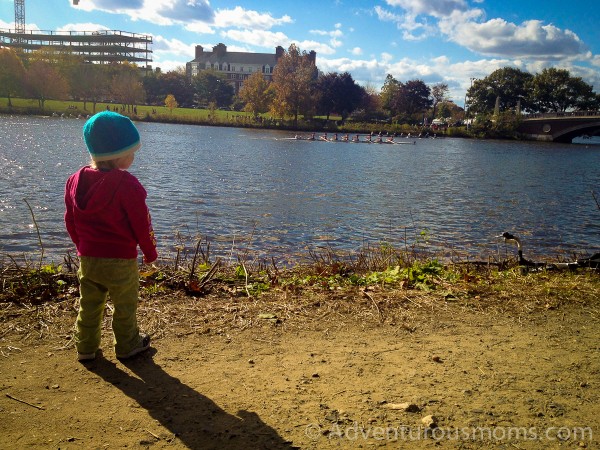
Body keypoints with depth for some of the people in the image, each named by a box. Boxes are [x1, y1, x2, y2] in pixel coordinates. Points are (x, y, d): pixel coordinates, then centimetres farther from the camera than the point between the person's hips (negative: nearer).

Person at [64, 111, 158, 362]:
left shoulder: (76, 181, 0)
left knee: (89, 304, 18)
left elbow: (70, 222, 8)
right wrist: (150, 251, 1)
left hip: (87, 258, 5)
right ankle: (127, 346, 28)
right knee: (125, 305, 13)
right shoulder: (126, 184, -20)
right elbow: (141, 224, -14)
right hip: (120, 259, -5)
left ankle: (86, 347, 30)